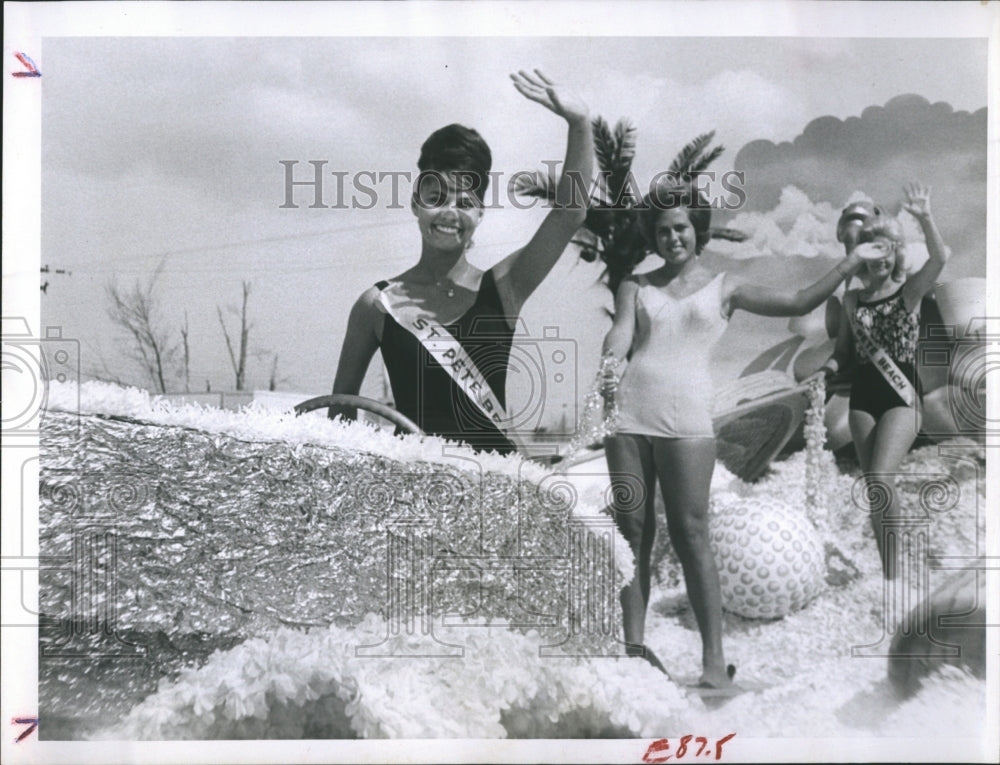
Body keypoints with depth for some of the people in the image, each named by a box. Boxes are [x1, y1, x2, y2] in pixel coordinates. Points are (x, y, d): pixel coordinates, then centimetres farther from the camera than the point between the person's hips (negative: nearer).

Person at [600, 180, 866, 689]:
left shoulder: (724, 287, 13)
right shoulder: (636, 287, 16)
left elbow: (798, 303, 10)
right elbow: (620, 334, -1)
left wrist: (852, 263, 3)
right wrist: (610, 367, -22)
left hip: (686, 421, -2)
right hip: (629, 416, 2)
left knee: (690, 534, -7)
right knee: (632, 529, 3)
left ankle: (714, 659, -2)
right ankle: (634, 646, 11)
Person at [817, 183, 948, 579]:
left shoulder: (909, 291, -2)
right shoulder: (852, 299, 8)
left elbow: (939, 257, -20)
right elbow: (842, 350, 13)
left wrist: (924, 217, -34)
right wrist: (829, 368, -8)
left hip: (901, 396, -4)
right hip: (862, 397, 4)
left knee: (880, 480, -17)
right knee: (874, 486, 8)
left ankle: (893, 574, 1)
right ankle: (888, 571, 22)